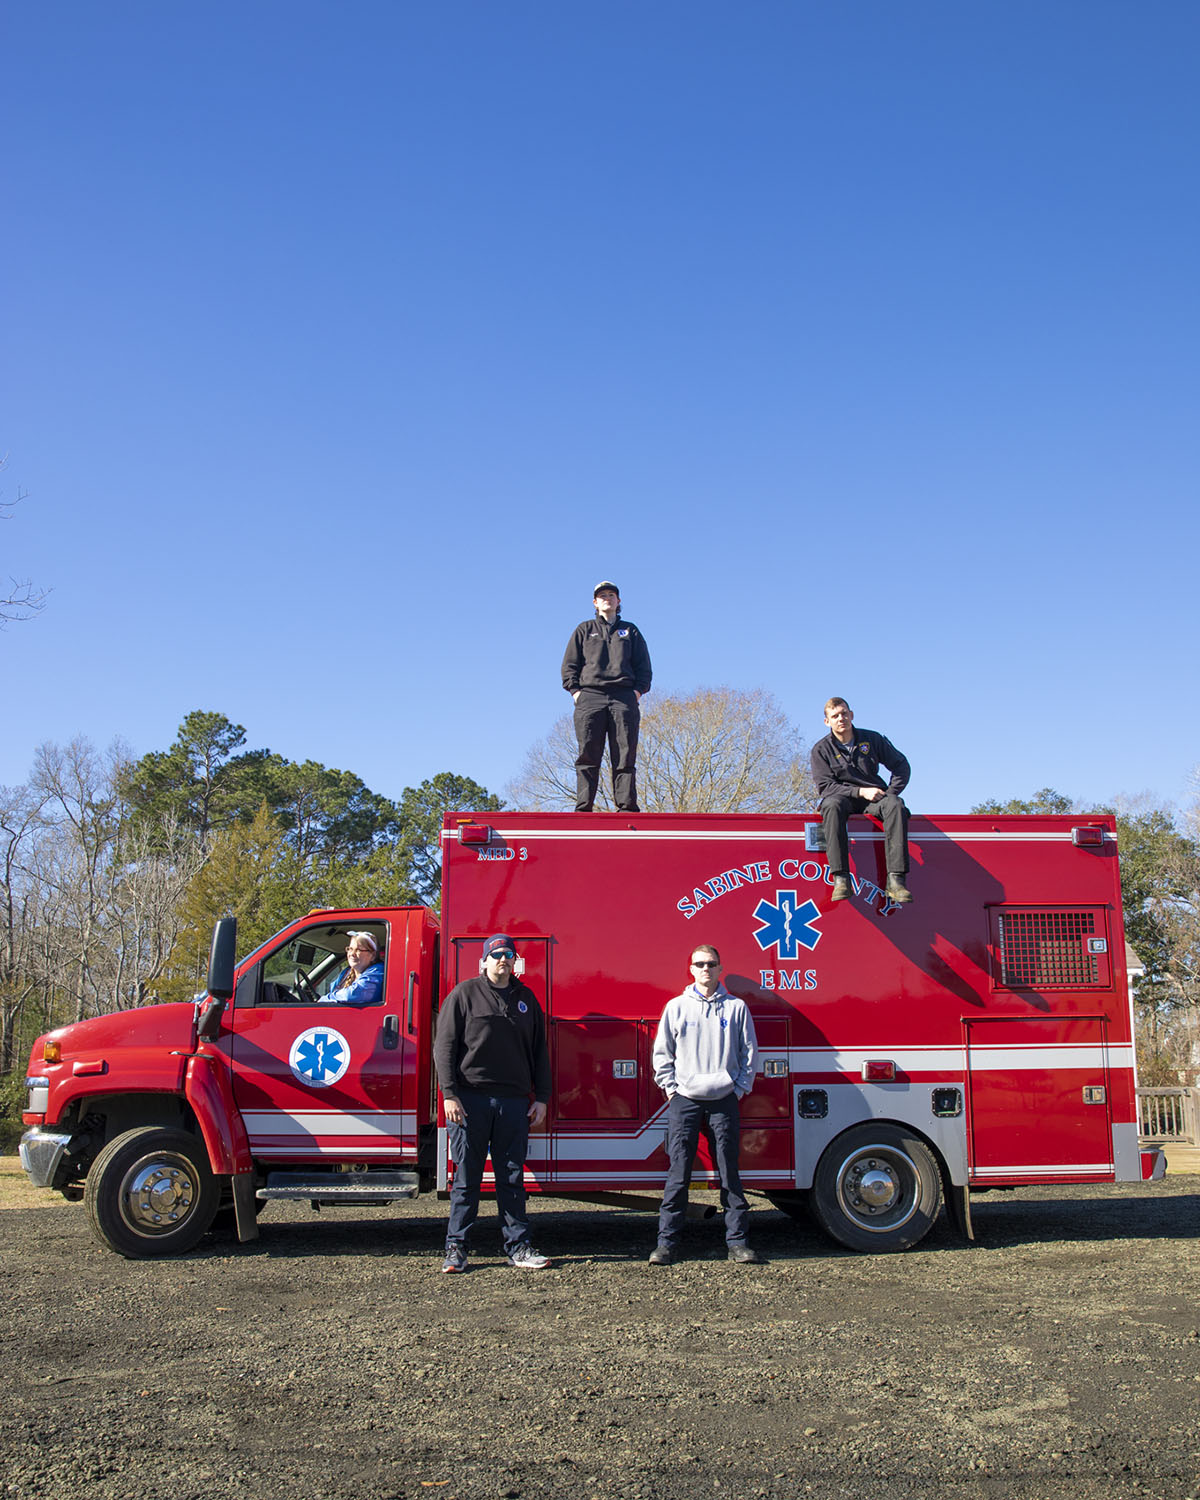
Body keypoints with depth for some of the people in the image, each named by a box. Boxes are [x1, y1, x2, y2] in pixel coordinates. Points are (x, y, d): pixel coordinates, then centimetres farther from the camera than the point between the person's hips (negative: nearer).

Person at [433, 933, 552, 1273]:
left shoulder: (526, 999, 15)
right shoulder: (465, 994, 3)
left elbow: (539, 1051, 18)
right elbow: (444, 1046, -1)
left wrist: (541, 1097, 11)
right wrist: (450, 1094, -9)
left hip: (514, 1101, 3)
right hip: (471, 1099, -3)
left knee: (512, 1177, 7)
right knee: (466, 1177, 3)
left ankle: (518, 1247, 13)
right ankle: (456, 1248, 12)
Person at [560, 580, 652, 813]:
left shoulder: (630, 630, 22)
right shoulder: (584, 630, 20)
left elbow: (644, 667, 17)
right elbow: (569, 665, 14)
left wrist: (638, 691, 1)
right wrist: (575, 691, -1)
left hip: (624, 698, 1)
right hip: (590, 696, -1)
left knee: (625, 756, -7)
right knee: (588, 756, -8)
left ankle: (627, 808, -10)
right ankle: (583, 809, -10)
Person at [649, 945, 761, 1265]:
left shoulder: (736, 1007, 7)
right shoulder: (676, 1007, 8)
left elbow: (749, 1051, 11)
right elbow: (662, 1052, 11)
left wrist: (740, 1088, 4)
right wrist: (670, 1087, 4)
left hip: (724, 1099, 0)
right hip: (685, 1099, 0)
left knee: (730, 1172, 3)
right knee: (678, 1172, -1)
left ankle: (737, 1241, 9)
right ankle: (667, 1241, 4)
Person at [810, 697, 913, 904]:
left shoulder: (872, 739, 8)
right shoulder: (821, 749, 2)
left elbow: (901, 765, 12)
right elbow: (824, 786, -7)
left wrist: (890, 792, -4)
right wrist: (861, 791, -17)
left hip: (872, 800, 2)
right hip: (842, 797, -2)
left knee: (895, 805, -33)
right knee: (832, 805, -39)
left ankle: (895, 880, -40)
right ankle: (841, 878, -46)